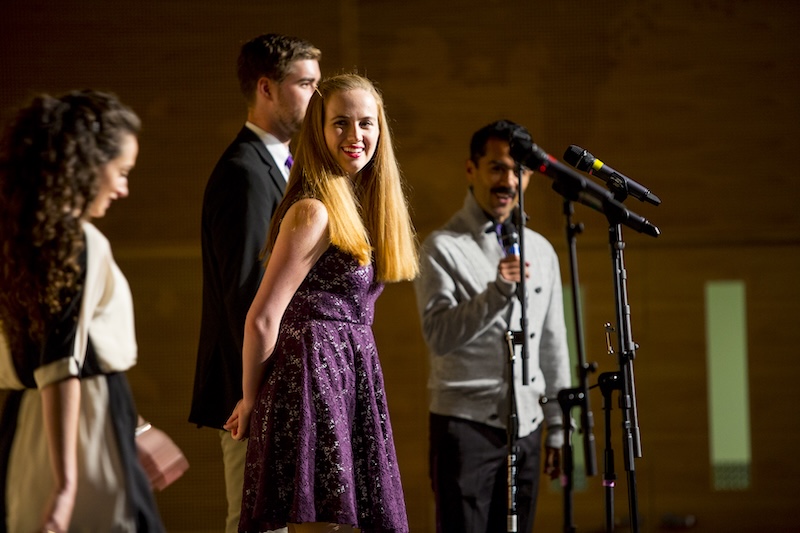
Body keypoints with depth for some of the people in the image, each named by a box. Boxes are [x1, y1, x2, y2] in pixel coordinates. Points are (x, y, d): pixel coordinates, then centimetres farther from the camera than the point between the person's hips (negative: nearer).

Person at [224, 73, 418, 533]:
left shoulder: (361, 206, 15)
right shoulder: (314, 212, -13)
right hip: (313, 379, -9)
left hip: (353, 384, 9)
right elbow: (262, 320, -14)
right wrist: (252, 400, -2)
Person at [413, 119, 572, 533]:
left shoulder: (540, 250, 14)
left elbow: (553, 345, 17)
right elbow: (439, 336, -15)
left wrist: (557, 426, 14)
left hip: (525, 427, 5)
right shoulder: (443, 247, -3)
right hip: (466, 422, -5)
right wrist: (498, 292, -26)